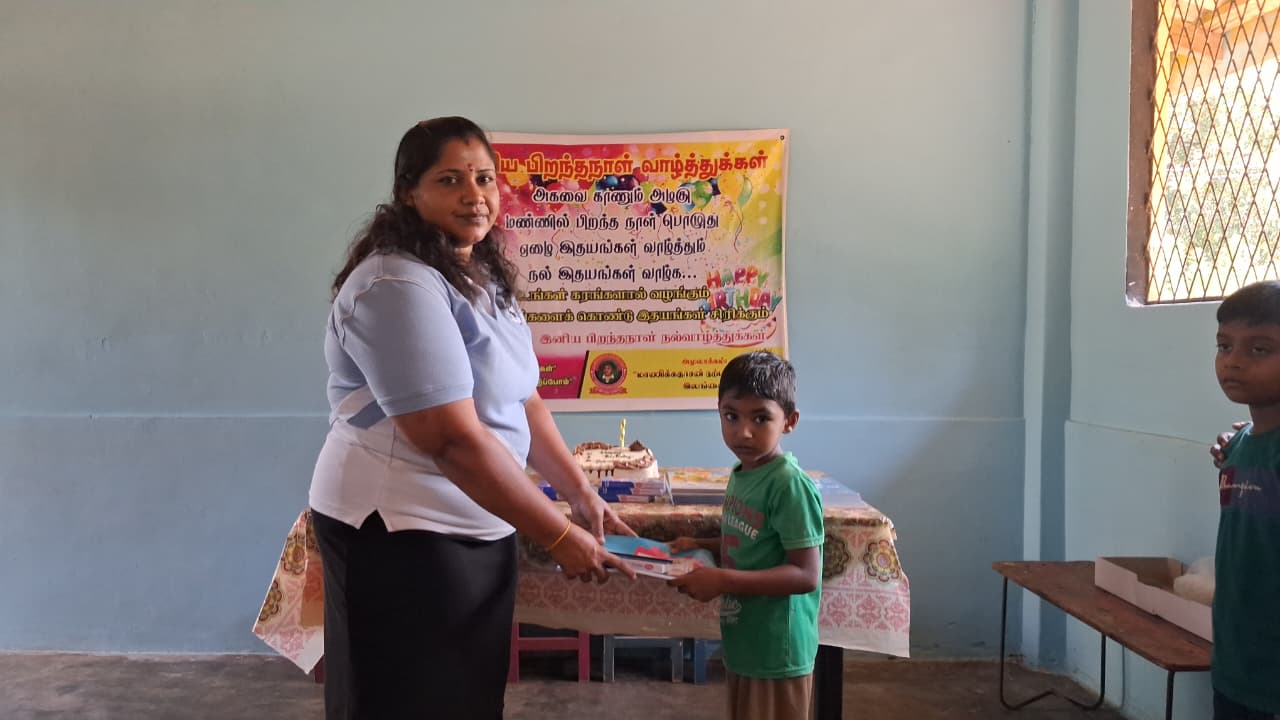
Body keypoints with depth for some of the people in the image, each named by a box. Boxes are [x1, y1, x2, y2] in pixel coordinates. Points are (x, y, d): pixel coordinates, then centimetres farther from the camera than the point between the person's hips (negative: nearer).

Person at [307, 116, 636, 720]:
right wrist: (559, 537, -21)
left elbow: (522, 401, 10)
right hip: (400, 533, -9)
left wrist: (582, 495, 4)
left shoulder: (481, 277, 9)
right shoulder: (399, 286, -21)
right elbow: (454, 440, -26)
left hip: (477, 527, 9)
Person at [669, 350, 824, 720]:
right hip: (742, 644, 8)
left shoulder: (789, 484, -22)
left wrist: (722, 581, -28)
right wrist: (700, 546, 3)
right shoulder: (741, 474, 3)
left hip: (776, 652, -8)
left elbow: (806, 575, -24)